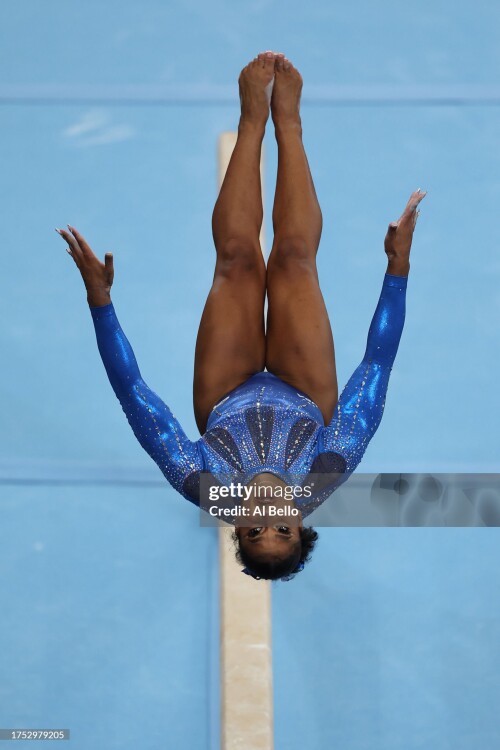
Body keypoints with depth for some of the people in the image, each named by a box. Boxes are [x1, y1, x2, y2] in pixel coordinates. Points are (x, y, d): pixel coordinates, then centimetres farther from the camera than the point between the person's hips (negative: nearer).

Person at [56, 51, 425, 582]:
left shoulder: (208, 487, -44)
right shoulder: (323, 481, -44)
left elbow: (134, 395, -42)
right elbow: (377, 366, -41)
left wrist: (100, 296, -46)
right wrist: (397, 268, -42)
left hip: (229, 403, 0)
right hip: (306, 401, 0)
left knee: (239, 259, -6)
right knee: (293, 258, -7)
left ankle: (254, 120, 17)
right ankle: (286, 122, 16)